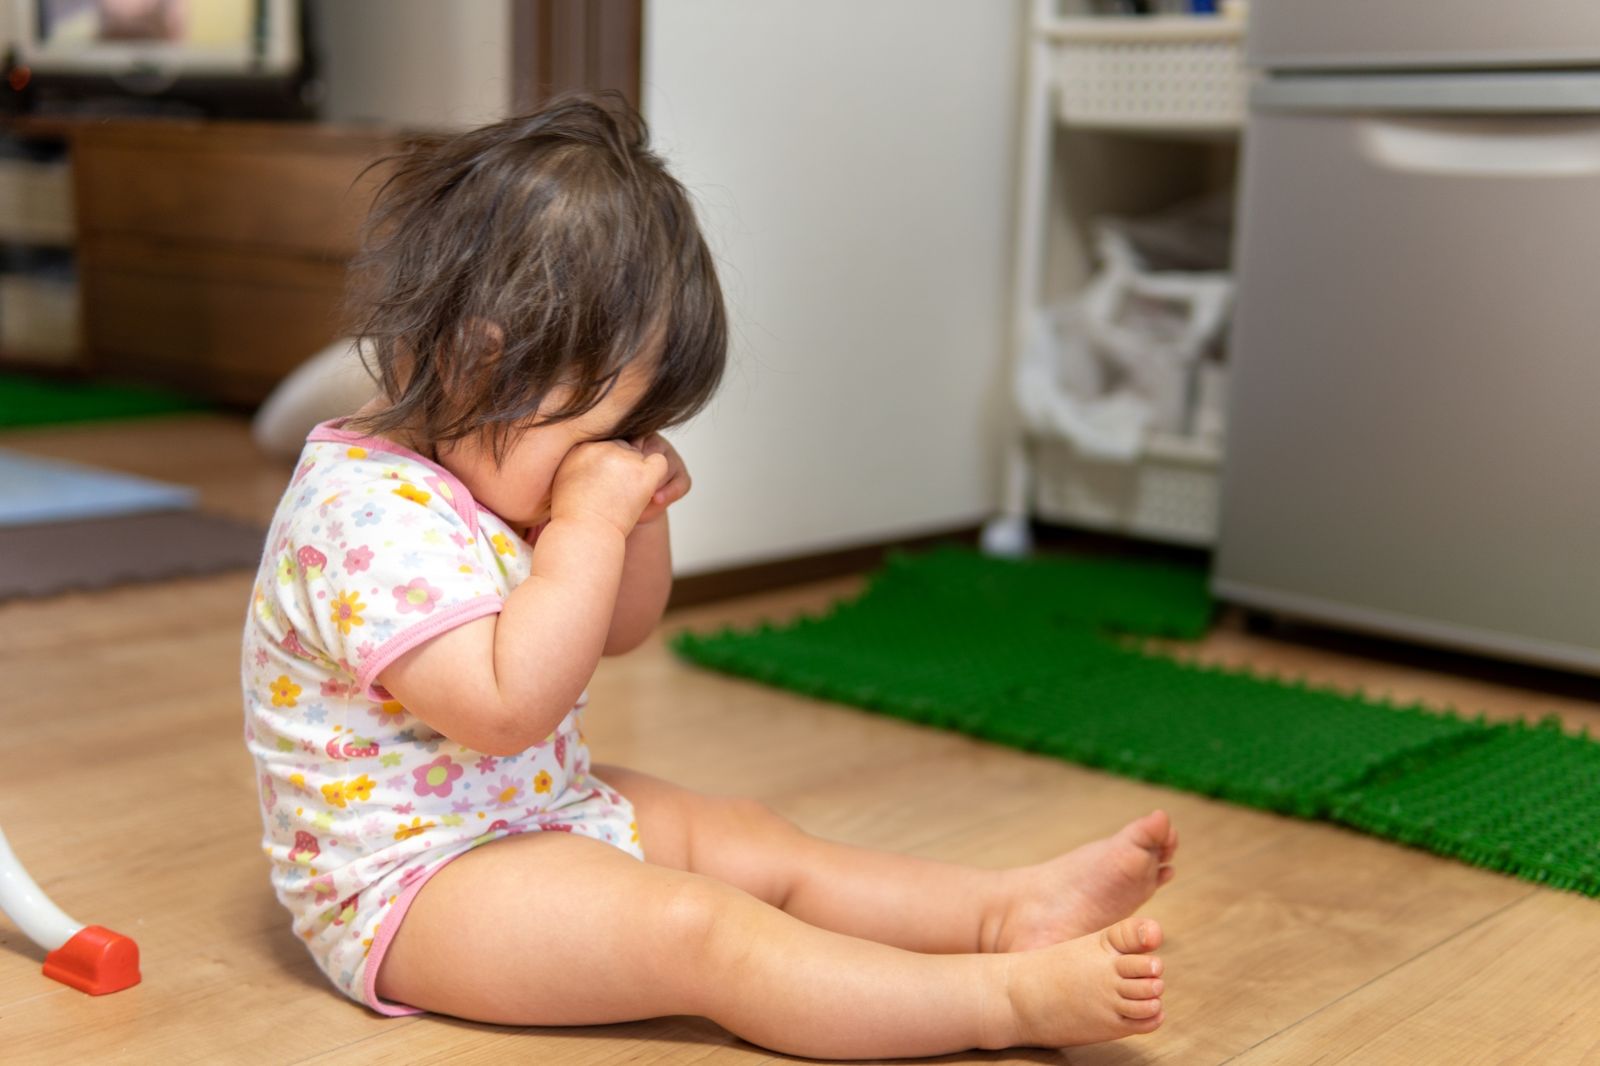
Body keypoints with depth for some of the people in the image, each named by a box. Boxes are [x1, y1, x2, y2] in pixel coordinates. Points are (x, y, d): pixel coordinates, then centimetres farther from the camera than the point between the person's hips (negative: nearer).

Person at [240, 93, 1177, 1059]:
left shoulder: (490, 473, 6)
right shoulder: (367, 512, -26)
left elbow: (617, 632, 15)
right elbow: (506, 705, -35)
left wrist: (640, 513, -3)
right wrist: (591, 524, -29)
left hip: (546, 810, 10)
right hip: (410, 883, -10)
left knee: (745, 838, 1)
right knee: (700, 929, -23)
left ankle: (1010, 908, -1)